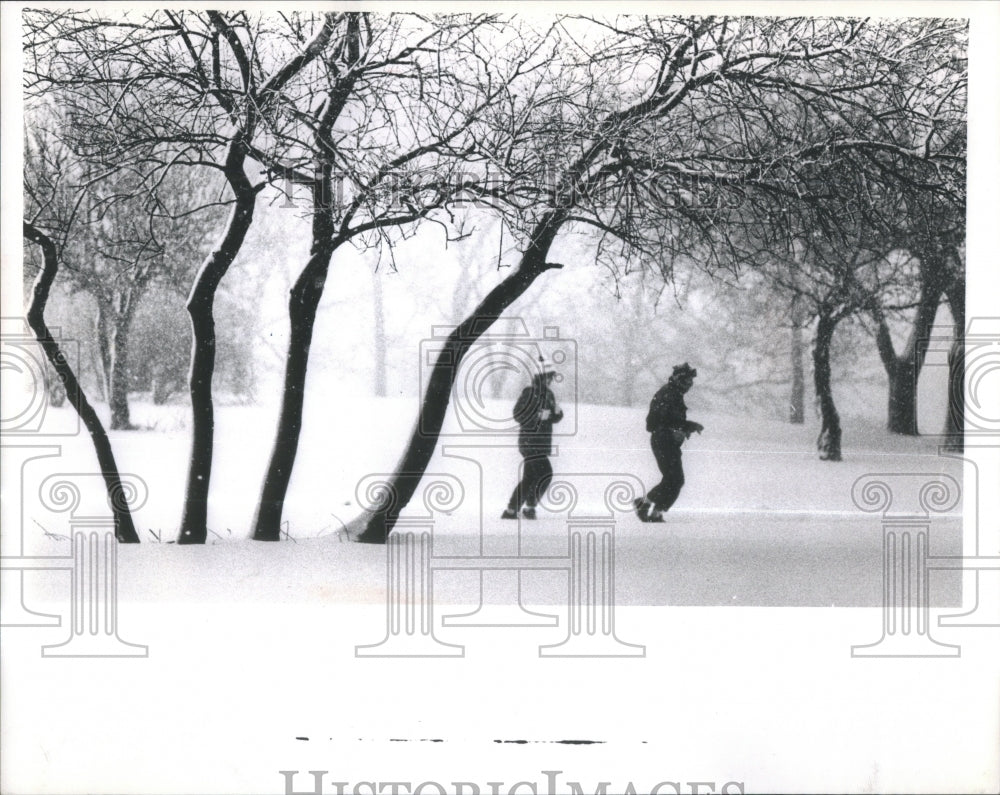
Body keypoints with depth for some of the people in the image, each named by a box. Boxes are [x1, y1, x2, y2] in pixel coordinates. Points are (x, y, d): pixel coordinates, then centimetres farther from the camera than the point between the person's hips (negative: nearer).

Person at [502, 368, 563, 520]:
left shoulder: (549, 395, 12)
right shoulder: (529, 392, -11)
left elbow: (553, 419, 19)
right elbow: (518, 414, -15)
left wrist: (557, 412, -3)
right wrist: (539, 415, -22)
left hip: (542, 443, 8)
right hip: (530, 440, -8)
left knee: (530, 478, 11)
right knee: (545, 474, -16)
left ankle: (510, 512, 21)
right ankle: (529, 508, -4)